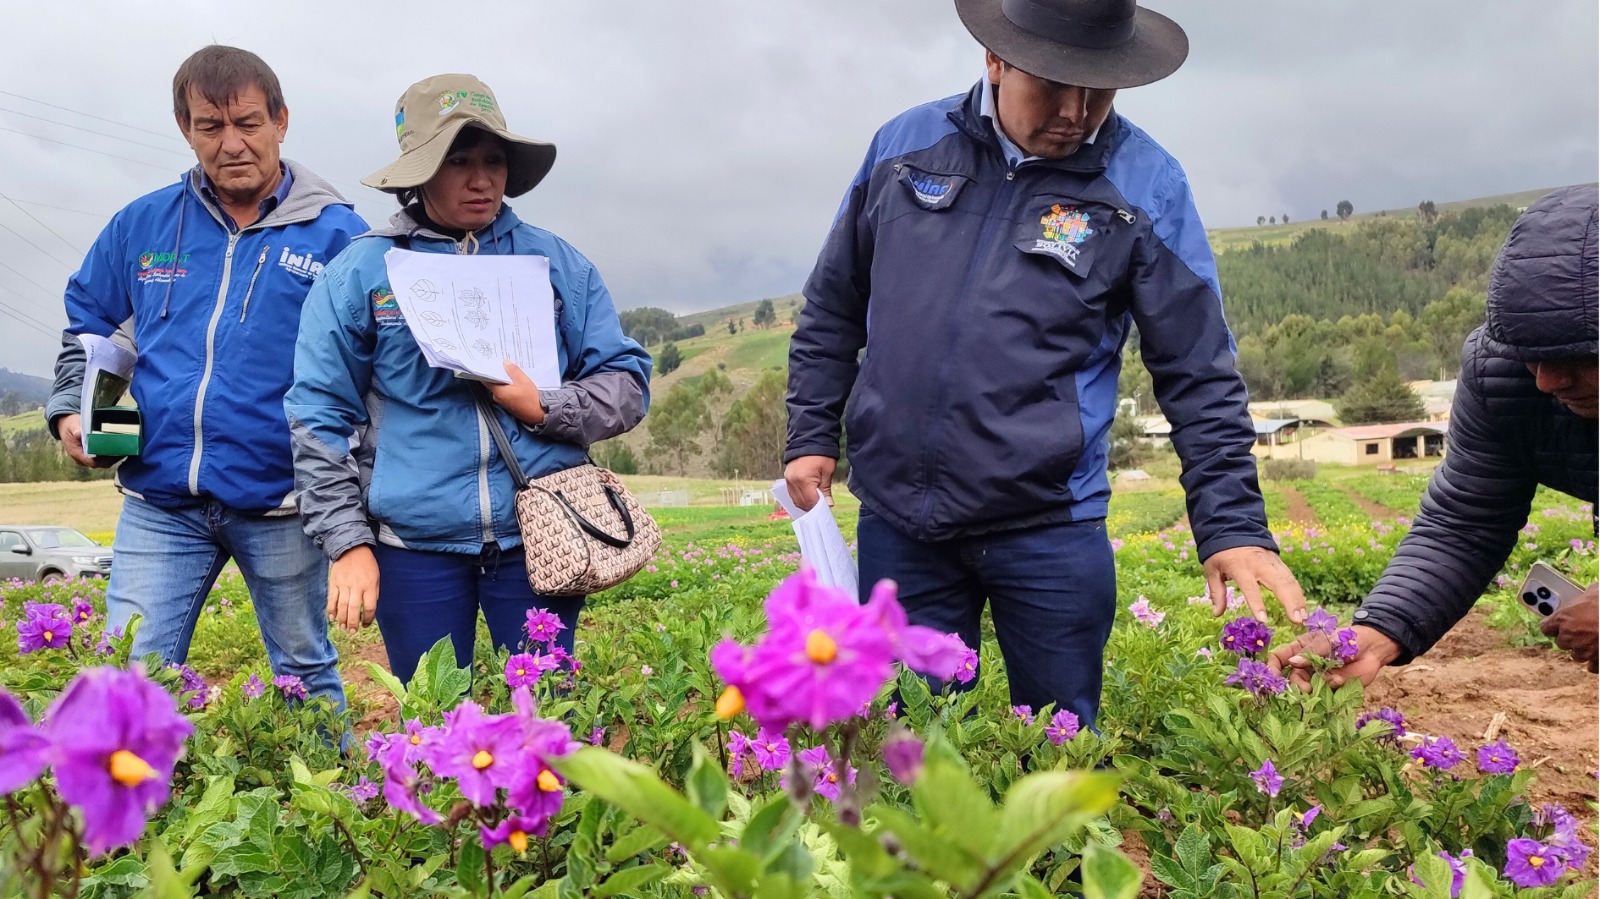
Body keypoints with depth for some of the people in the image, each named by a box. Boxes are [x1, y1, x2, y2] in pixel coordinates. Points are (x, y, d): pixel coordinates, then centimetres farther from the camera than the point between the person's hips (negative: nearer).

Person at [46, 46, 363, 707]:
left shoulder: (336, 234, -5)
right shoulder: (142, 224, 6)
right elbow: (88, 320, 22)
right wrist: (71, 407, 6)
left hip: (280, 506, -3)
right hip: (159, 502, 3)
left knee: (306, 677, 13)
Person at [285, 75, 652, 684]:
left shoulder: (558, 263, 8)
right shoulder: (360, 272, 4)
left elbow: (626, 386, 8)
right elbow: (319, 418, 4)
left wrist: (542, 406, -10)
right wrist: (347, 543, -2)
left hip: (536, 538, 1)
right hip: (414, 545, 0)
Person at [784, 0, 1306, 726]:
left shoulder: (1144, 186, -3)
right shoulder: (904, 146, 4)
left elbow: (1199, 375, -1)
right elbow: (833, 309, 14)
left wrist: (1233, 524, -8)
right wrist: (811, 435, 9)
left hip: (1049, 530, -2)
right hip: (896, 519, 2)